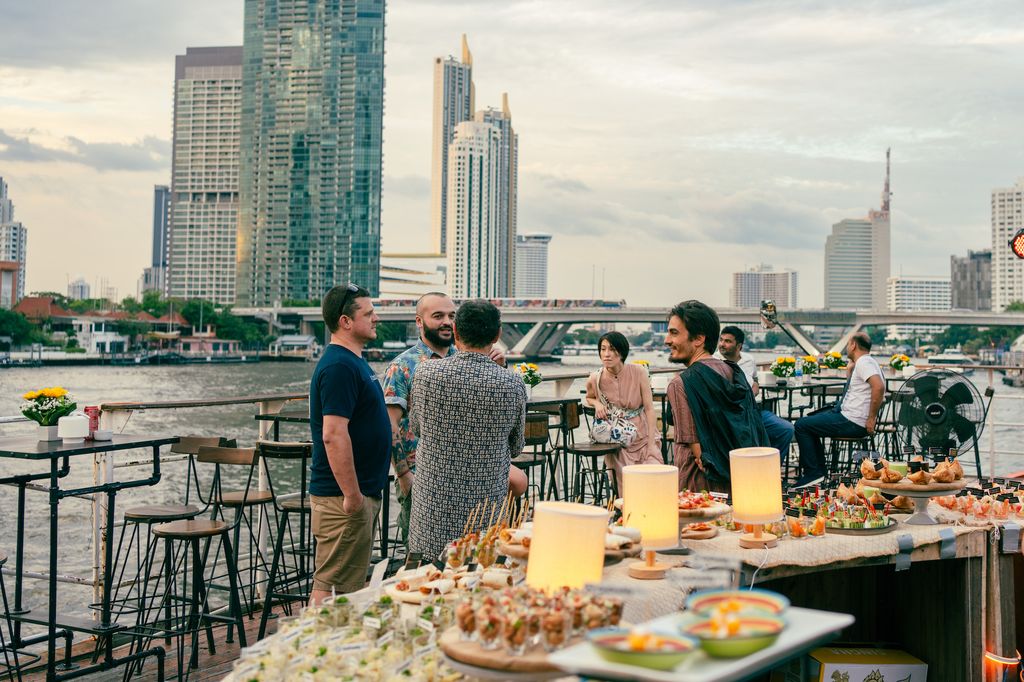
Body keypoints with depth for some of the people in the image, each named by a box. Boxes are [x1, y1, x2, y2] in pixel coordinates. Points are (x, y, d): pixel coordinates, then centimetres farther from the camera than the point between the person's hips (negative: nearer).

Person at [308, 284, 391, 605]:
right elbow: (333, 435, -25)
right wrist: (352, 495, -24)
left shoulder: (354, 361, 16)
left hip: (363, 492, 10)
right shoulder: (339, 366, -18)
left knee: (352, 585, 16)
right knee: (333, 589, -5)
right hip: (343, 495, -10)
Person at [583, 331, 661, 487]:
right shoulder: (595, 380, -6)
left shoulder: (639, 372, -10)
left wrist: (652, 443, -12)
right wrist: (597, 404, -7)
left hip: (643, 437, -1)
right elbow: (589, 398, 18)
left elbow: (649, 408, -7)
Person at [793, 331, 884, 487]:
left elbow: (879, 387, -32)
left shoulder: (864, 362, -16)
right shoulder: (864, 362, 16)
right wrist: (851, 369, 16)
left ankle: (813, 473, -3)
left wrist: (871, 419, -28)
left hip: (853, 422, -11)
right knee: (809, 421, 25)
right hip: (849, 417, 11)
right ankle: (819, 469, 23)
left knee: (801, 425, -7)